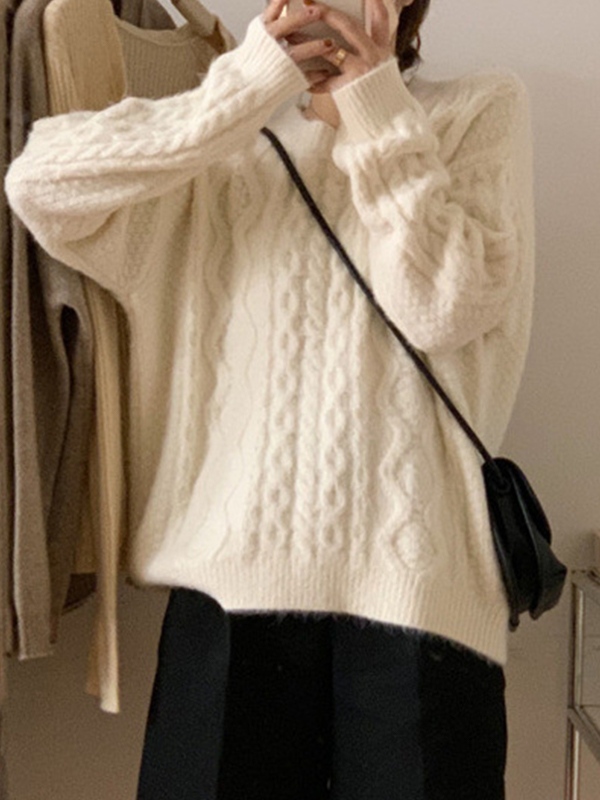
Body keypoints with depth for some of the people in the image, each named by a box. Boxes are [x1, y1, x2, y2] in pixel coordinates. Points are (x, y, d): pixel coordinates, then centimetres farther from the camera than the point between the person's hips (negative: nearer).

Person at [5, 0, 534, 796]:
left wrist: (378, 114, -6)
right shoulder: (230, 135, 10)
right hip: (235, 561, 2)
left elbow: (446, 308, -8)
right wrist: (249, 83, -8)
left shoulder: (482, 110, 6)